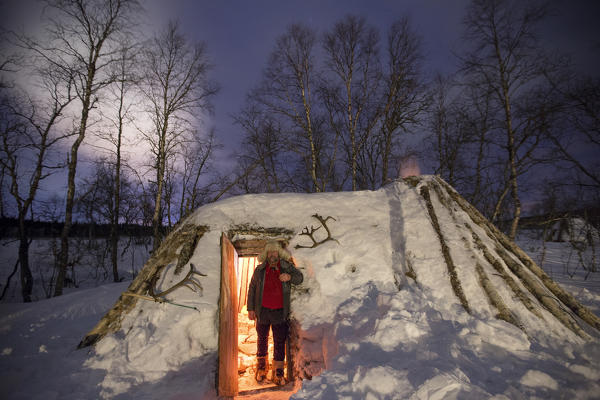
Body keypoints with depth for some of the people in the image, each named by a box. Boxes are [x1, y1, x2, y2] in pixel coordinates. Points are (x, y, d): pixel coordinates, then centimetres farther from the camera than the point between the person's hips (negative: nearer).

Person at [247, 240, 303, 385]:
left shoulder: (287, 267, -4)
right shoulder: (259, 270, -2)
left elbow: (300, 278, 2)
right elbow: (252, 289, 5)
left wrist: (289, 277, -20)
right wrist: (250, 309, 3)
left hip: (280, 312, -1)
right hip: (262, 311, 1)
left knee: (280, 341, 4)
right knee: (262, 338, 16)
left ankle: (278, 372, 19)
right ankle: (261, 365, 36)